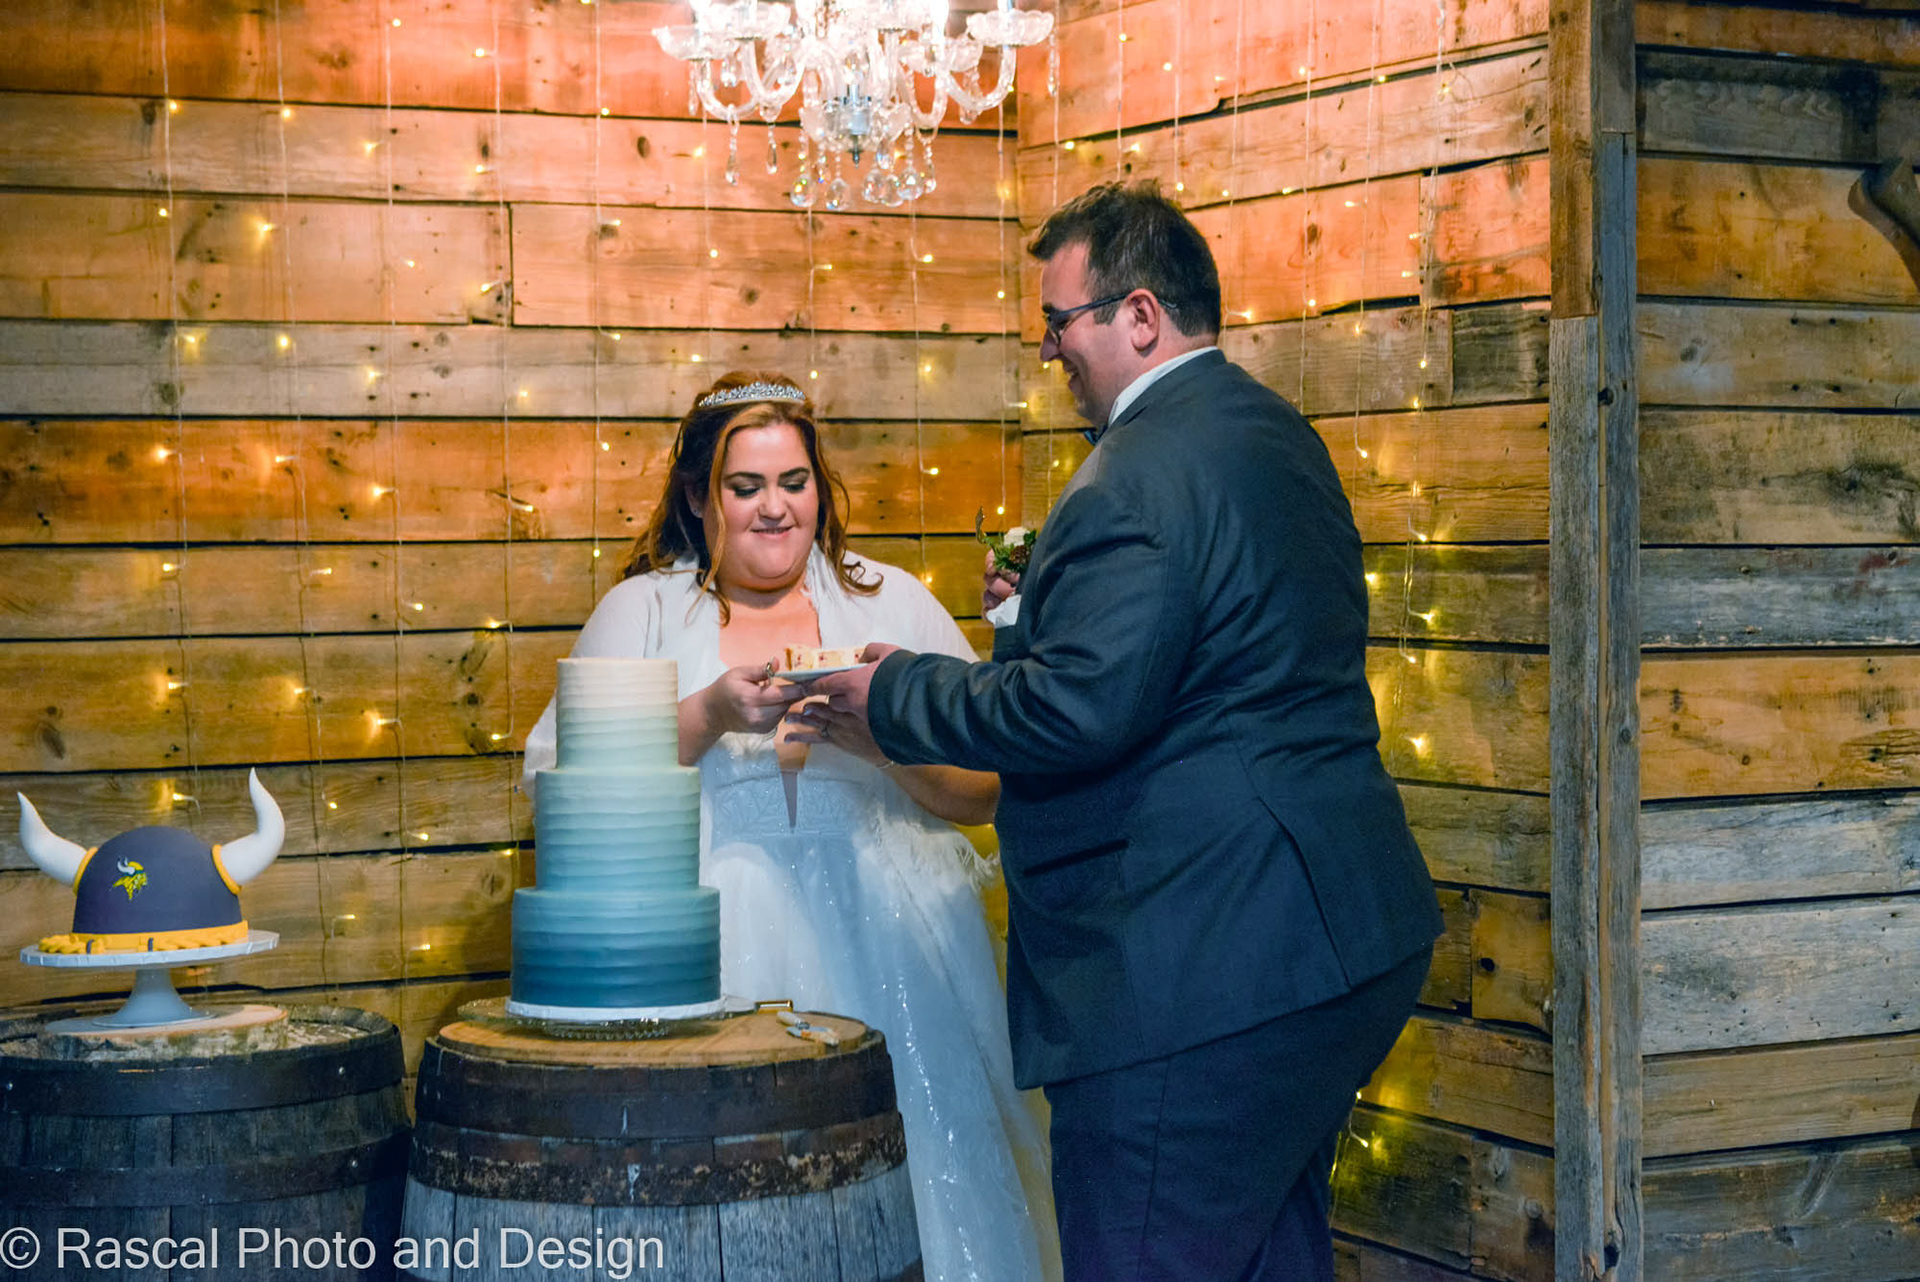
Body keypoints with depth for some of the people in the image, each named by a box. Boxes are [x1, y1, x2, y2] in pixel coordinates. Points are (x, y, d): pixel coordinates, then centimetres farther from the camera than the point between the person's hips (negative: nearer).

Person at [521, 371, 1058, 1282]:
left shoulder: (891, 602, 13)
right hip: (717, 955, -1)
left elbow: (987, 792, 7)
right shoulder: (642, 610, 11)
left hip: (884, 941, 1)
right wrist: (706, 717, -10)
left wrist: (880, 731, -10)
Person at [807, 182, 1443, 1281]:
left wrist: (895, 694, -11)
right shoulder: (1279, 437, 14)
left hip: (1203, 978, -11)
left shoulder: (1138, 479, -18)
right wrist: (1050, 605, 18)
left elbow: (1072, 712, -24)